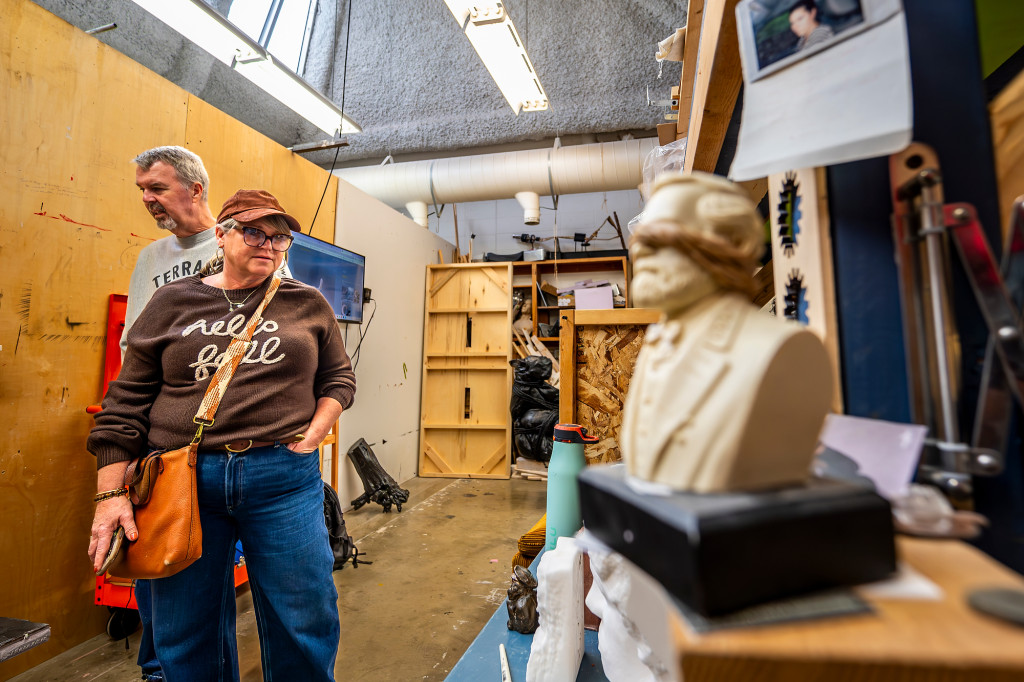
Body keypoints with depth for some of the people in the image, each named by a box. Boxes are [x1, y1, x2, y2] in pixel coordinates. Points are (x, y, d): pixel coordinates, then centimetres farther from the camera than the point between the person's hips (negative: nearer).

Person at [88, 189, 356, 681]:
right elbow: (127, 401, 6)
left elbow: (338, 377, 11)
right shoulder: (173, 302, 7)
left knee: (304, 630, 8)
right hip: (184, 479, 1)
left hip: (284, 481, 0)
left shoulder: (308, 304, 7)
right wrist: (110, 494, 0)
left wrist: (311, 437, -4)